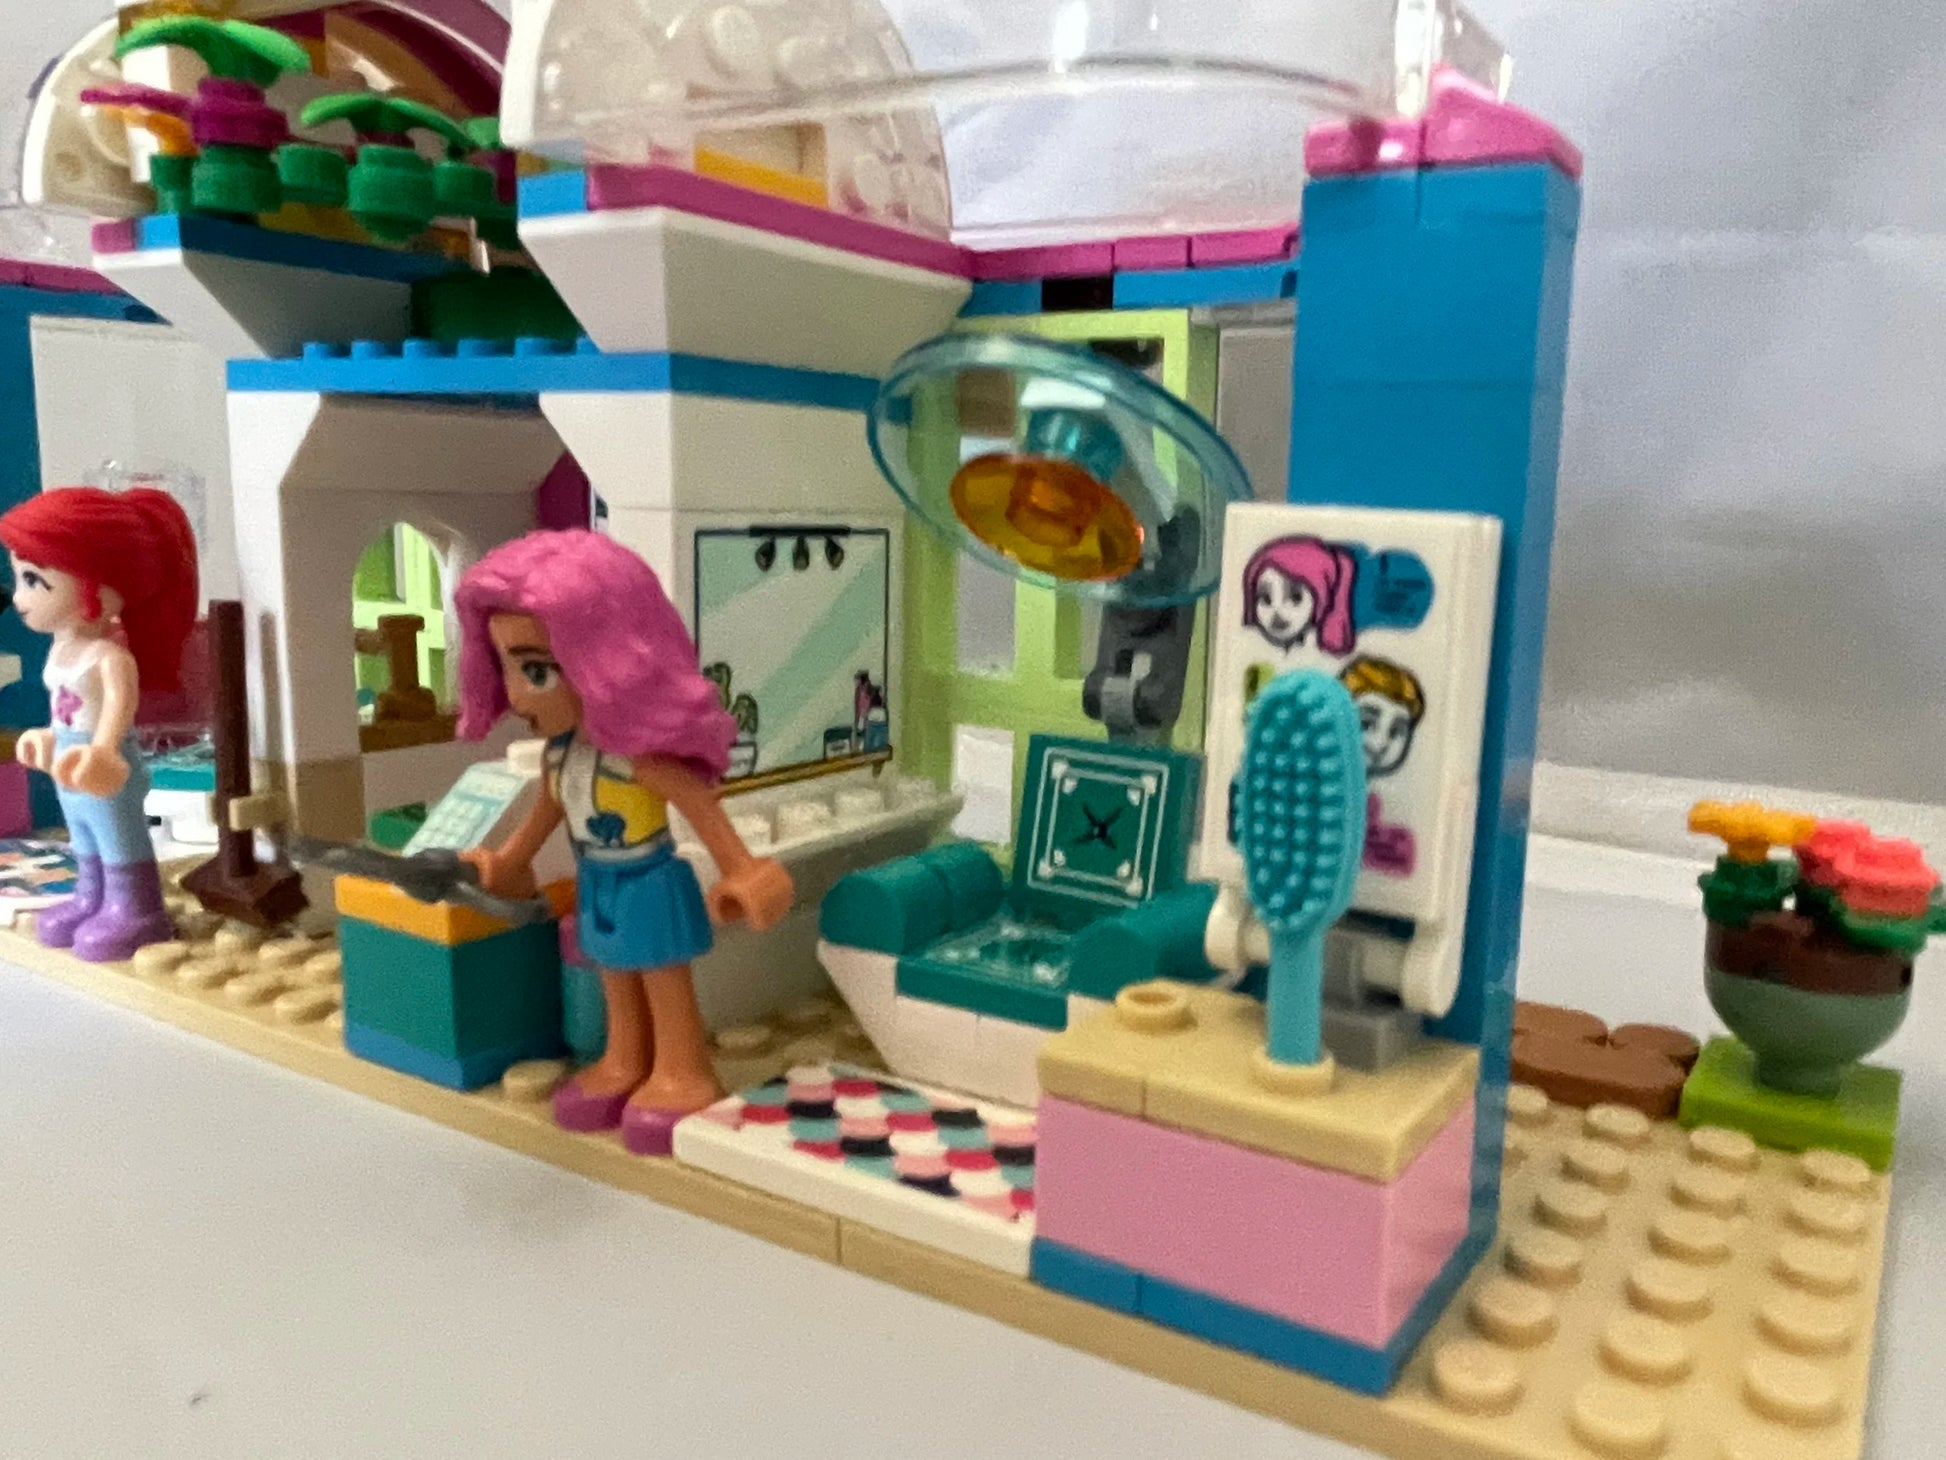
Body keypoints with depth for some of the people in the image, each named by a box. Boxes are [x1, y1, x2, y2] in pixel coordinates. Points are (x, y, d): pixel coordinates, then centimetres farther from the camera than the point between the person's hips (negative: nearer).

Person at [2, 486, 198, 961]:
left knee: (122, 847, 2)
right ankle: (91, 899, 35)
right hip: (71, 772, 9)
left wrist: (102, 752, -49)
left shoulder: (109, 656, -25)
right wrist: (50, 738, 30)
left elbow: (120, 703, -37)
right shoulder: (62, 650, 5)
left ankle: (136, 912, 11)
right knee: (87, 848, 22)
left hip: (109, 774, -9)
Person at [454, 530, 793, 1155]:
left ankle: (683, 1076, 23)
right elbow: (549, 808, 13)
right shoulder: (560, 747, -5)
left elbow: (703, 810, -24)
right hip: (598, 890, 8)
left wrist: (741, 874, -20)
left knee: (665, 988, 9)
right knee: (616, 982, 22)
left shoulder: (644, 754, -31)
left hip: (649, 891, -8)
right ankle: (625, 1063, 38)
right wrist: (508, 860, 26)